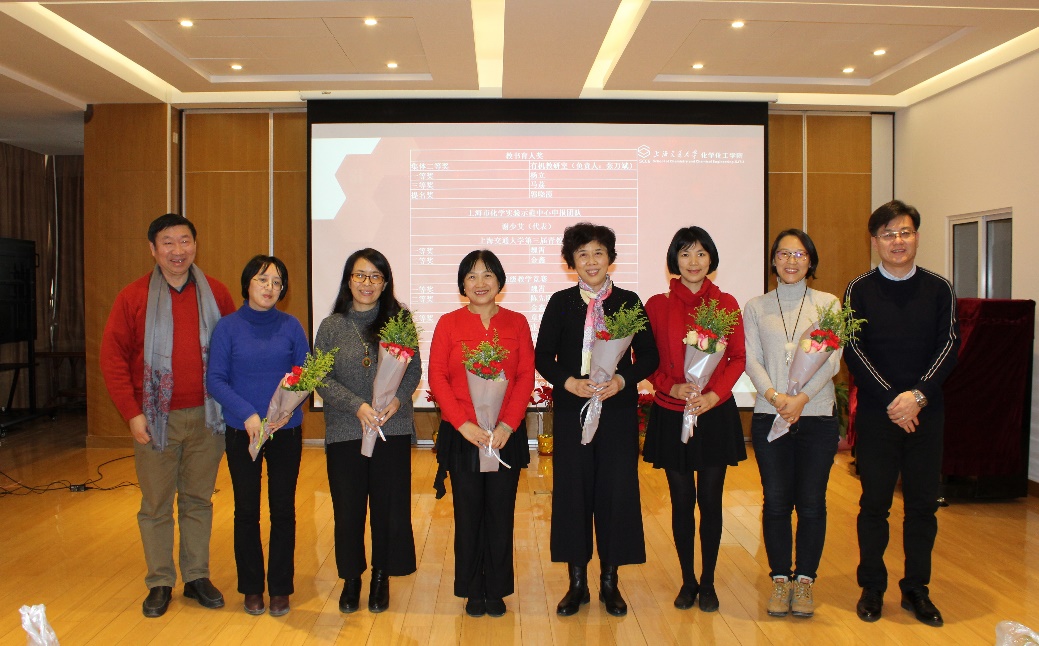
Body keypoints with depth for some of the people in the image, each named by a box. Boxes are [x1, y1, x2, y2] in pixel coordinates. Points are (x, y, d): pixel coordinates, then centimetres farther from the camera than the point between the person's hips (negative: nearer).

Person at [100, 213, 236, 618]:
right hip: (156, 418, -1)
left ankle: (197, 577, 24)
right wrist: (132, 413, -9)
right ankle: (160, 583, 21)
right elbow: (113, 357, -3)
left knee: (198, 500, 12)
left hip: (205, 416, 2)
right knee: (156, 504, 8)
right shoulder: (134, 296, -2)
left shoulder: (215, 293, 4)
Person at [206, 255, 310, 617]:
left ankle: (280, 588, 20)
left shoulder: (290, 326, 1)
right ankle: (251, 588, 24)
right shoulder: (228, 327, -2)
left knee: (283, 509, 6)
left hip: (286, 432, 1)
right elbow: (215, 379, -7)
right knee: (246, 510, 9)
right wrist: (247, 414, -18)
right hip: (242, 432, -1)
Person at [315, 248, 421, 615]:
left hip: (393, 430, 0)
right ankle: (351, 578, 26)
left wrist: (397, 400, -15)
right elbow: (322, 379, -2)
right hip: (344, 432, 1)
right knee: (348, 508, 7)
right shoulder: (331, 327, 2)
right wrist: (357, 406, -16)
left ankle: (381, 578, 24)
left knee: (389, 505, 6)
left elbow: (415, 369, 3)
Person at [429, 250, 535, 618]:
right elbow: (437, 377, -3)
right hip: (462, 436, -1)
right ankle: (473, 591, 22)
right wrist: (463, 424, -13)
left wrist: (508, 425, -11)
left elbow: (526, 377, 0)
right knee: (468, 514, 7)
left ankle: (497, 591, 23)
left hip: (506, 434, 1)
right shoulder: (448, 324, 3)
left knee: (501, 514, 7)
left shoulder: (517, 323, 5)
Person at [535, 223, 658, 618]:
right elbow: (543, 356, 3)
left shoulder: (628, 301, 5)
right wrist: (568, 382, -13)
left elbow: (649, 356, 4)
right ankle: (577, 582, 17)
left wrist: (622, 380, -13)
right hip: (572, 409, 0)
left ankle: (609, 582, 17)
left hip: (618, 410, 0)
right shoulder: (560, 303, 5)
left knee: (617, 491, 2)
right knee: (573, 491, 3)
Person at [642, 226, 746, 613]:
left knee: (711, 501, 6)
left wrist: (714, 395, -12)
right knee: (682, 501, 7)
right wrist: (673, 387, -15)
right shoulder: (657, 305, 1)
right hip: (671, 416, 0)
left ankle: (708, 582, 21)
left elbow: (738, 358, 2)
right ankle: (687, 581, 22)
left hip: (716, 415, 0)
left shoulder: (726, 304, 3)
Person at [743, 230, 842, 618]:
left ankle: (805, 579, 18)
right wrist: (774, 395, -16)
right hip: (769, 416, 1)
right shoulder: (756, 307, 8)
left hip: (817, 415, 0)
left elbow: (832, 360, -3)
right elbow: (751, 359, 0)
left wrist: (802, 398, -16)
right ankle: (780, 578, 18)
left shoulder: (827, 304, 6)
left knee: (811, 502, 4)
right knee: (776, 501, 4)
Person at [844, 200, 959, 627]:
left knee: (923, 504, 8)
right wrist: (892, 400, -14)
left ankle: (916, 589, 22)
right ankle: (872, 588, 20)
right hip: (876, 412, -1)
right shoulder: (859, 291, 0)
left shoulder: (939, 289, 5)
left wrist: (918, 394, -15)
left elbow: (949, 347, -2)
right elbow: (853, 352, -6)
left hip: (926, 412, 2)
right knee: (874, 504, 6)